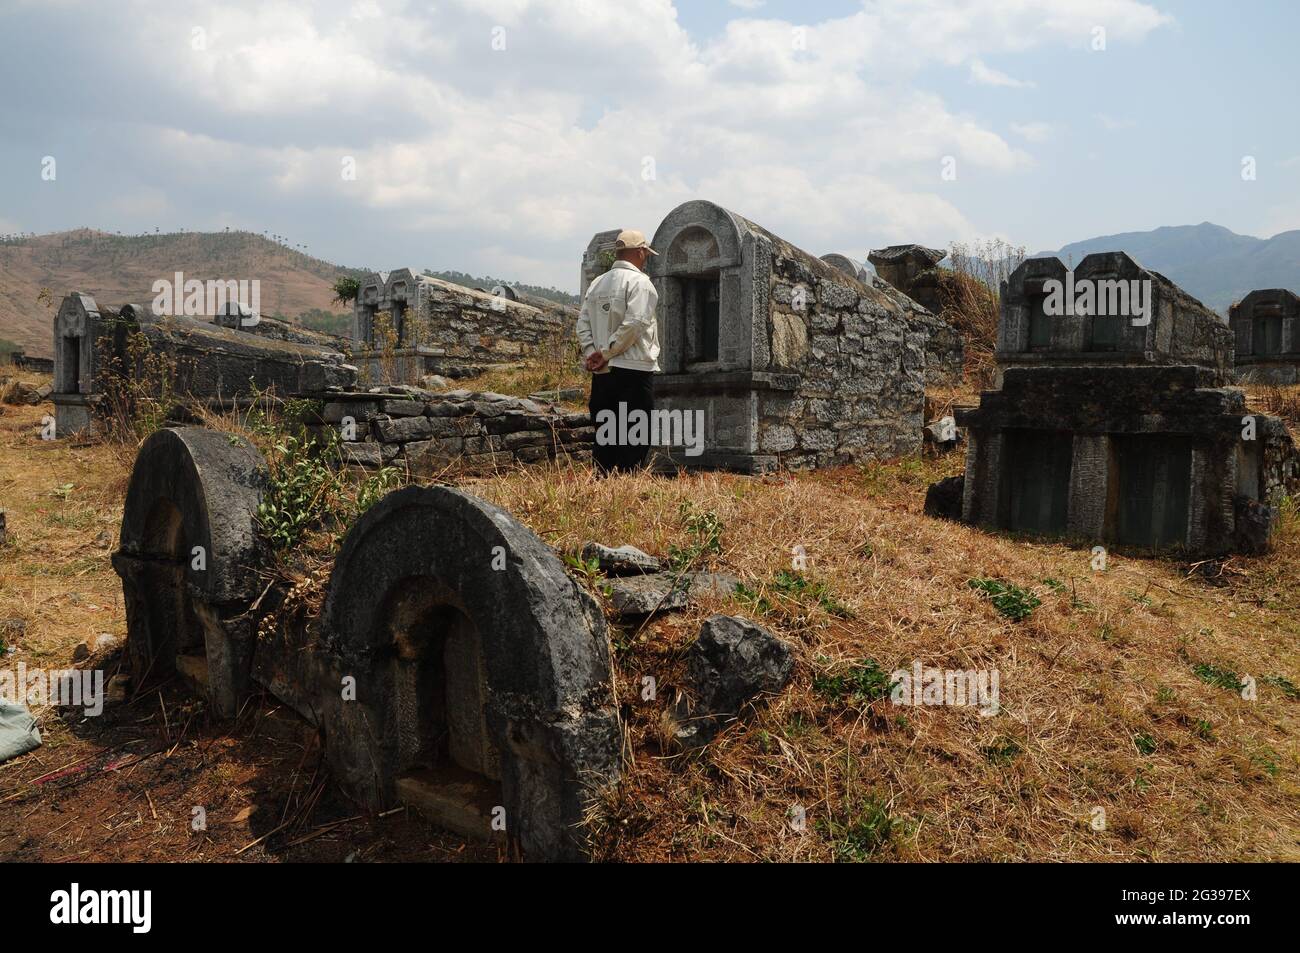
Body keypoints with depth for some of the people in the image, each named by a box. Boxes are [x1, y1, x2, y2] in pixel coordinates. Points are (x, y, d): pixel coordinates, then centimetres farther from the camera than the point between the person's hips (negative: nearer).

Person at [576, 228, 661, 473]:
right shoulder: (640, 282, -6)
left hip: (601, 373, 7)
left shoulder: (597, 284, 15)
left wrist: (591, 354, 1)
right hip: (634, 370, -7)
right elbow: (634, 324, -17)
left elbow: (583, 323, 9)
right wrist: (606, 353, -11)